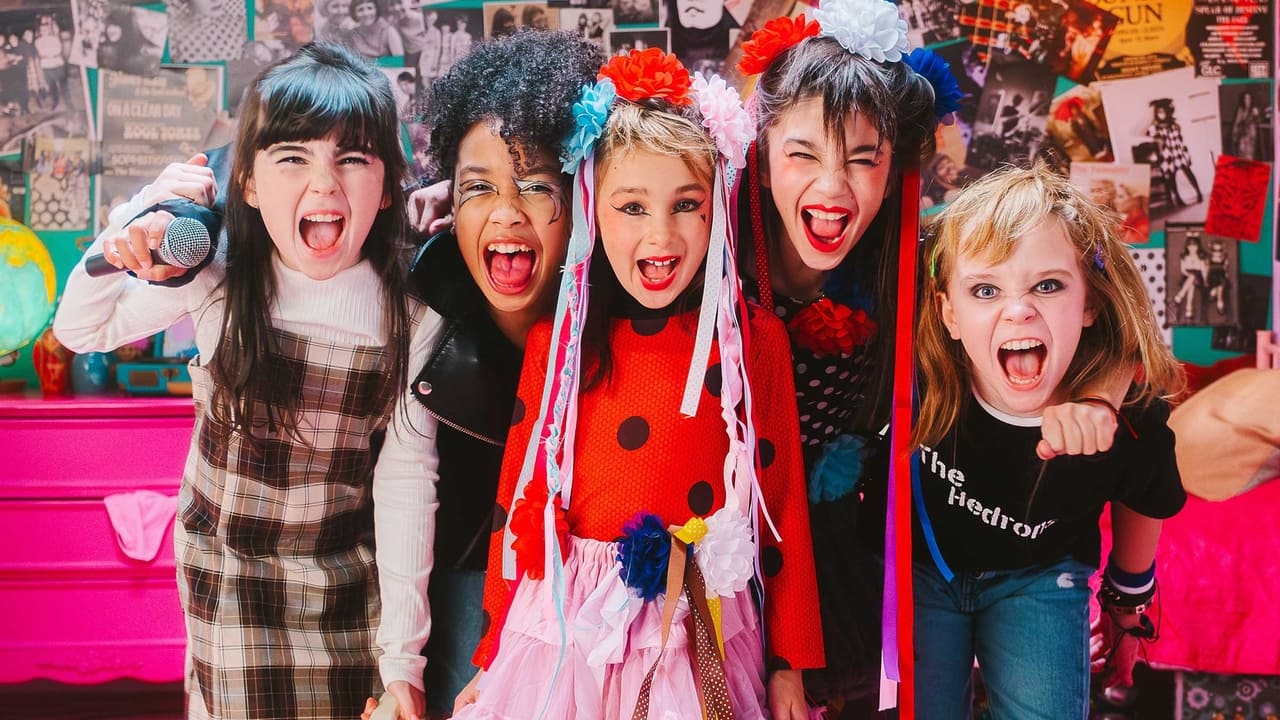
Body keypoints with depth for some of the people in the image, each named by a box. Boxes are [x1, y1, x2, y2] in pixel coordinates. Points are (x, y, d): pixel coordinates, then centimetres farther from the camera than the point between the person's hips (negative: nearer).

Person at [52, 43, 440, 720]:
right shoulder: (218, 275, -13)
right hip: (225, 559, 1)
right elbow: (82, 329, 2)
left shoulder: (412, 314, -16)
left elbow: (406, 478, -15)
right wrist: (118, 249, -20)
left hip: (350, 574, -1)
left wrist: (403, 655, -15)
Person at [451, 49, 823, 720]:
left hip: (703, 640, 0)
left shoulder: (754, 338, -5)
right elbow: (520, 501, 2)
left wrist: (790, 664, 3)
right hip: (568, 633, 1)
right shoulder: (556, 341, -3)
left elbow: (781, 499, -1)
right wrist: (493, 657, 7)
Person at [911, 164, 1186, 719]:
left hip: (1040, 577, 1)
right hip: (921, 565, 0)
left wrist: (1126, 610, 12)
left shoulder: (1135, 420, -26)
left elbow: (1140, 509, -3)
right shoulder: (918, 382, -33)